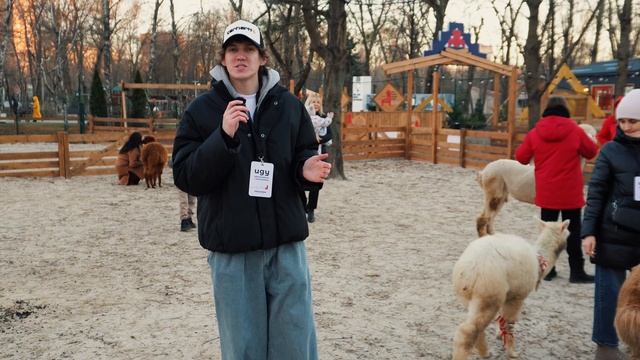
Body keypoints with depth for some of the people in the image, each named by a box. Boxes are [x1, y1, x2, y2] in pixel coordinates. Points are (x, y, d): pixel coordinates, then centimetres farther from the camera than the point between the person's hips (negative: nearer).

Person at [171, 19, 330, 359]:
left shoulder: (289, 106, 5)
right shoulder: (201, 110, 0)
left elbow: (305, 158, 11)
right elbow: (186, 177, -7)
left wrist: (308, 170, -13)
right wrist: (224, 137, -21)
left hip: (286, 243, 1)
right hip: (231, 246, -1)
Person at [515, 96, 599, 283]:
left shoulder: (535, 133, -4)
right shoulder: (575, 131, -8)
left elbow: (521, 157, 4)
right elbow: (592, 152, 5)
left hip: (546, 192, 2)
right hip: (570, 192, -2)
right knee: (573, 231, 7)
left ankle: (547, 269, 14)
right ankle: (576, 271, 9)